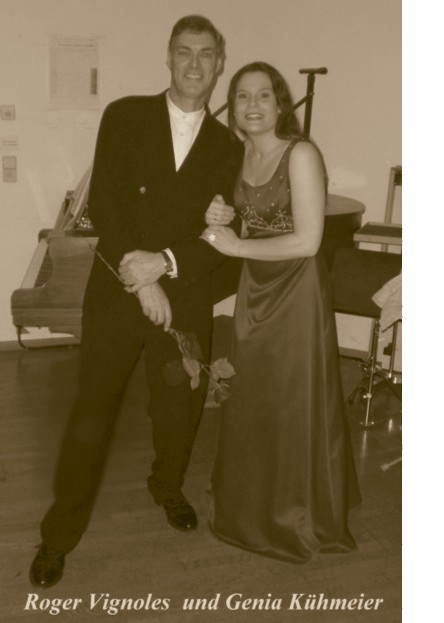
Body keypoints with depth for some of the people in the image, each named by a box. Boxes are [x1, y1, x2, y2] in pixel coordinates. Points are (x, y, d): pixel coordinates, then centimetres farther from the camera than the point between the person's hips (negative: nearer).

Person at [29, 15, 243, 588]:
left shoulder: (228, 148, 5)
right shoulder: (125, 116, 0)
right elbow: (102, 205, -9)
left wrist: (164, 261, -18)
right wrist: (140, 278, -16)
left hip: (185, 298, 2)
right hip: (115, 290, -2)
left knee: (178, 408, 16)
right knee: (91, 414, 3)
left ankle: (168, 486, 47)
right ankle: (59, 534, 21)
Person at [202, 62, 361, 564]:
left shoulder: (301, 154, -15)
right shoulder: (240, 157, 6)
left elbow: (306, 241, -21)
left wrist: (235, 245, -16)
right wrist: (221, 220, -6)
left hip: (297, 291, -7)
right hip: (255, 289, 7)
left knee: (295, 404, 5)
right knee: (252, 401, 15)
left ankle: (301, 519, 26)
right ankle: (256, 508, 37)